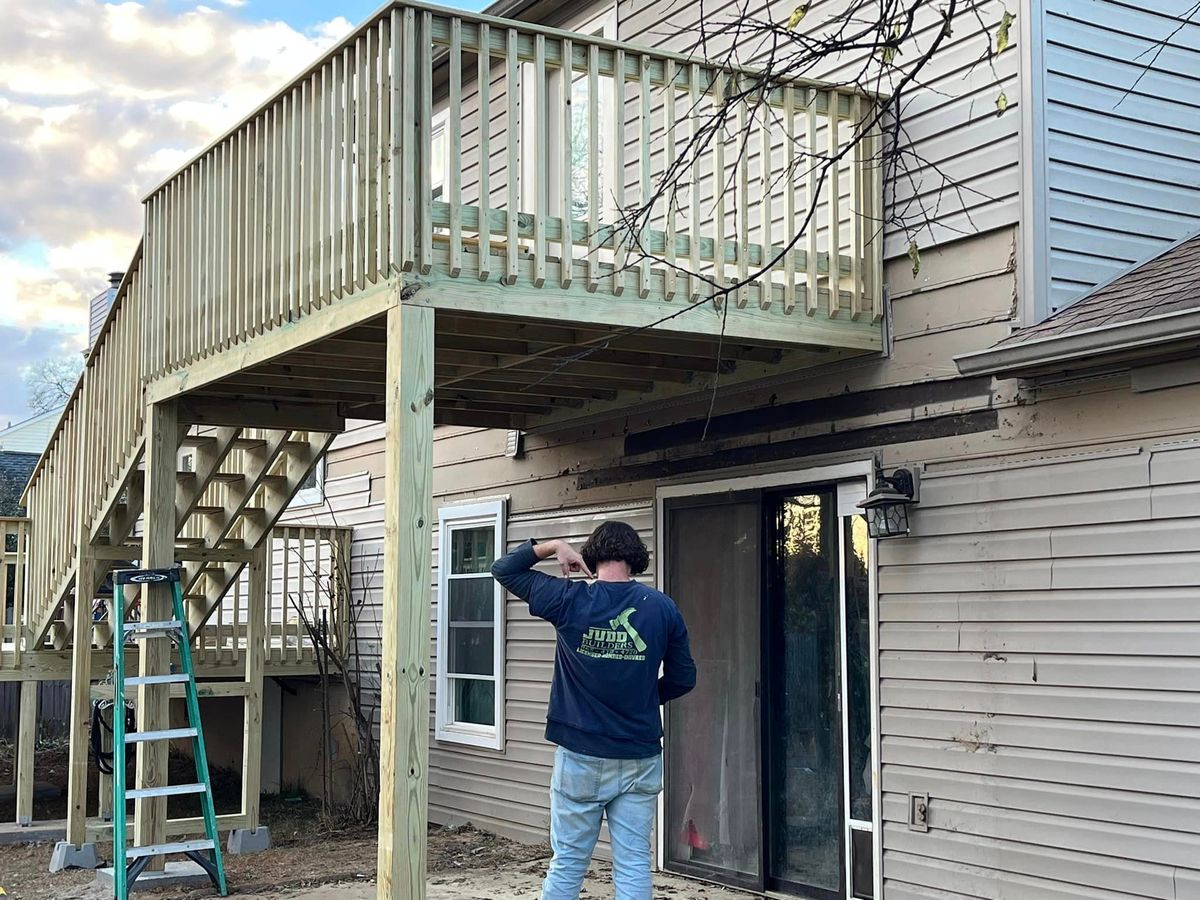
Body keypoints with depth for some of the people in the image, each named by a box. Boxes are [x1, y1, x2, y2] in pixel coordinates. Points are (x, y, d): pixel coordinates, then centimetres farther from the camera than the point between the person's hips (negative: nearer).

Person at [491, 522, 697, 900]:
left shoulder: (570, 600, -7)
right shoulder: (662, 607, -3)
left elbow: (503, 569, 4)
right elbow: (683, 678, 5)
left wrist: (553, 546, 4)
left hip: (581, 756, -1)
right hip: (640, 758, 1)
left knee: (568, 862, 9)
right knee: (634, 863, 6)